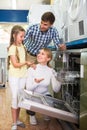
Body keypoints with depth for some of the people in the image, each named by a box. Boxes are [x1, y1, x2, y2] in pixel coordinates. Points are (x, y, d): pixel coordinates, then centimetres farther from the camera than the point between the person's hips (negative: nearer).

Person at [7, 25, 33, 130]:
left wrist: (30, 65, -3)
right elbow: (15, 64, -16)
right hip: (14, 76, -6)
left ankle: (17, 120, 23)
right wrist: (26, 62, -10)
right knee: (15, 98, -2)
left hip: (23, 76, 6)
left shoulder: (22, 47, 9)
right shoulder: (12, 48, -12)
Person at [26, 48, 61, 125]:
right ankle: (32, 115, 7)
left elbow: (56, 90, -15)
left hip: (45, 95, 1)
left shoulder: (51, 71, -9)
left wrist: (59, 81, -33)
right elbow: (28, 88, -17)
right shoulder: (32, 69, -13)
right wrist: (36, 83, -37)